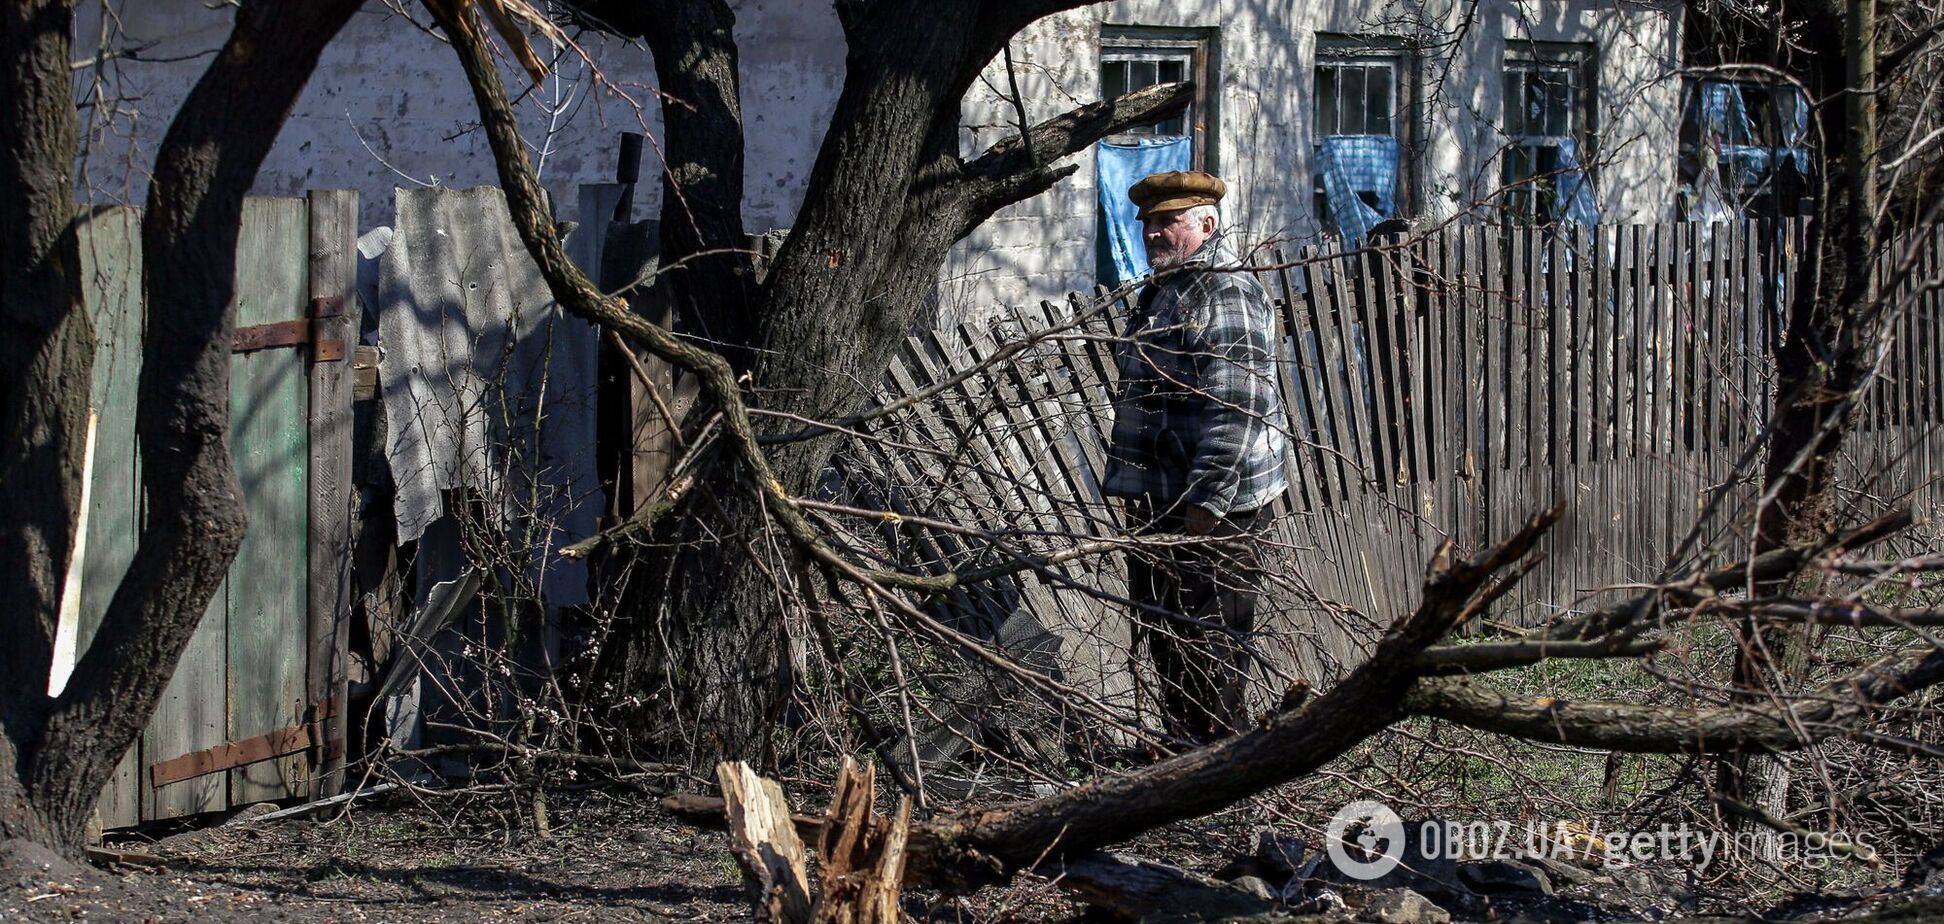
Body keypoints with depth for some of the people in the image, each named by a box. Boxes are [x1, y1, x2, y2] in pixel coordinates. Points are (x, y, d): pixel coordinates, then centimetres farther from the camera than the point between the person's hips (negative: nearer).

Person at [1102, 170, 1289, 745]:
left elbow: (1236, 406, -24)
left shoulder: (1226, 293, -16)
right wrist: (1138, 489, 25)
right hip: (1160, 502, 11)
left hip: (1211, 508, -11)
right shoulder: (1165, 289, 18)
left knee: (1206, 642, -5)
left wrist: (1206, 500, -26)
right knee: (1164, 634, 17)